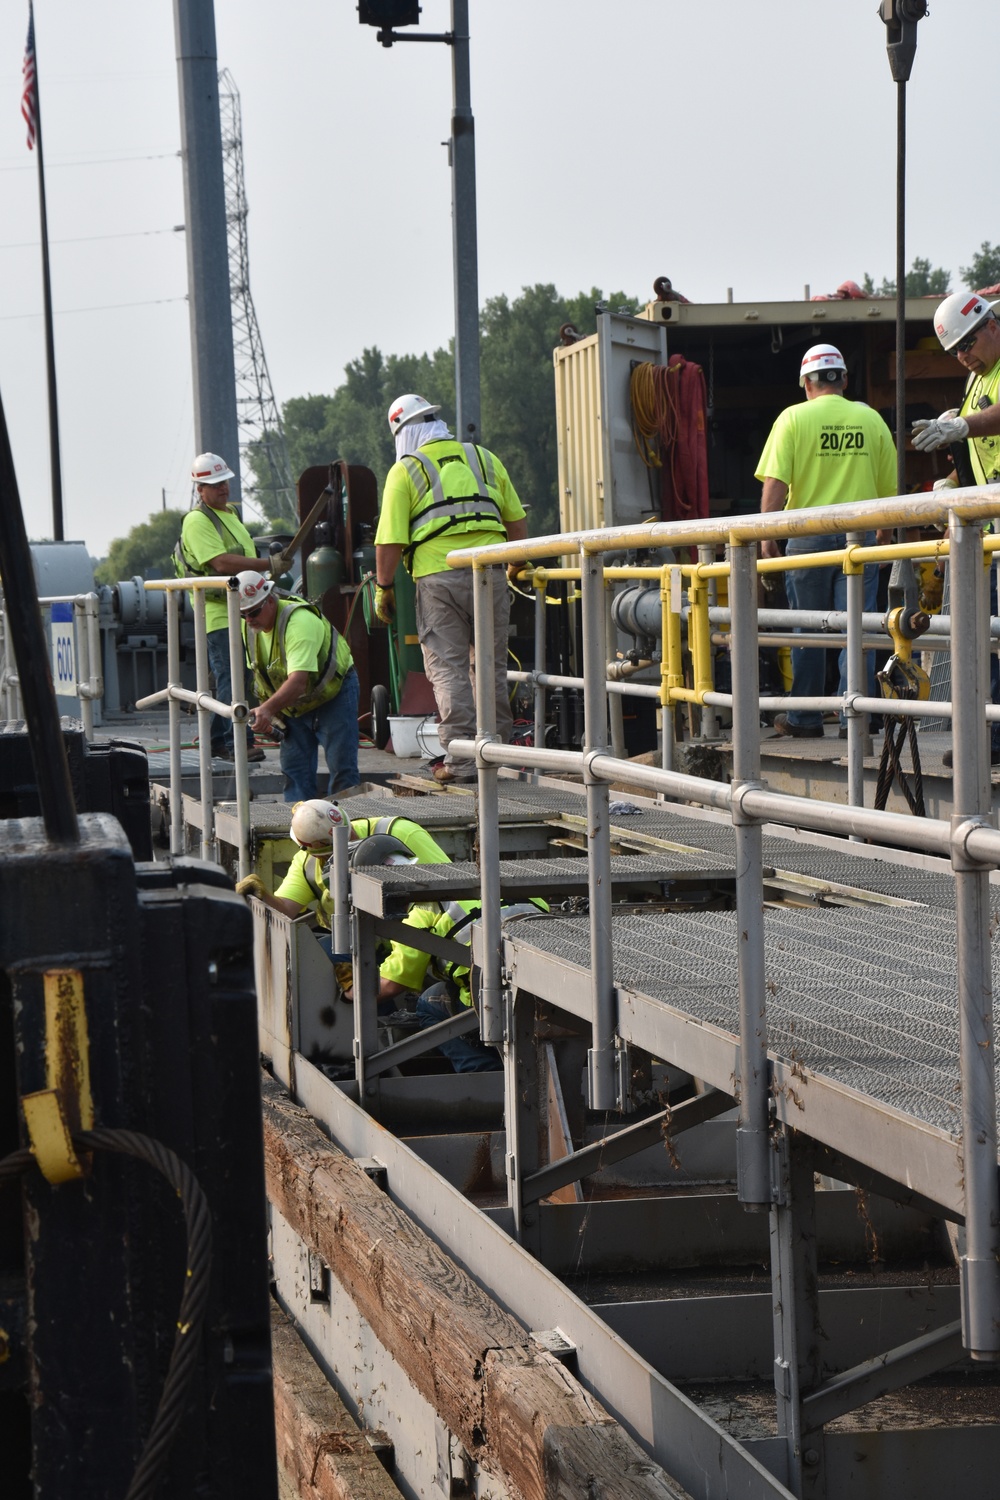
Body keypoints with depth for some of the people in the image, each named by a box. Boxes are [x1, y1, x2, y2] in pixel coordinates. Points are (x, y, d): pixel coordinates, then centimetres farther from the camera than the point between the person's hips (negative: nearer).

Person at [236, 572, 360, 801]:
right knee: (294, 769, 1)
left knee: (342, 769, -9)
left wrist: (269, 708, -55)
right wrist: (264, 712, -3)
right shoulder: (250, 627, -7)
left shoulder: (299, 621, -32)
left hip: (334, 693, -7)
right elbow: (260, 672, 7)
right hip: (293, 704, 7)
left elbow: (299, 681, -43)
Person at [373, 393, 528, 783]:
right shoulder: (484, 459, 15)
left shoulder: (405, 470, 3)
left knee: (448, 668, 0)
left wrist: (383, 588, 6)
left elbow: (390, 540, -3)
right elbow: (516, 521, 17)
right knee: (491, 666, 13)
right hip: (489, 573, 3)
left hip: (438, 576, -3)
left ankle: (460, 760, -4)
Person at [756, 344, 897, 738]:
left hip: (809, 533, -1)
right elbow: (889, 488, 10)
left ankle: (804, 719, 16)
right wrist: (884, 535, 23)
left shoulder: (794, 418, -1)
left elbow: (775, 484, -10)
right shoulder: (871, 419, 6)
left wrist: (767, 534, -6)